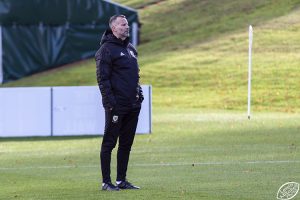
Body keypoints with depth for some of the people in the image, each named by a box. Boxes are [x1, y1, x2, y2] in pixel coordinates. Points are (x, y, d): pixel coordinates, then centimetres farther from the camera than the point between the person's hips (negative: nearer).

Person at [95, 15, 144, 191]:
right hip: (117, 105, -8)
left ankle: (121, 180, 16)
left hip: (133, 104, 8)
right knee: (109, 143, -3)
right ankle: (106, 182, 0)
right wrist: (110, 100, -18)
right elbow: (103, 78, -13)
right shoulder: (107, 49, -8)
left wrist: (139, 93, 13)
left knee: (126, 144, 10)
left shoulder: (131, 49, 17)